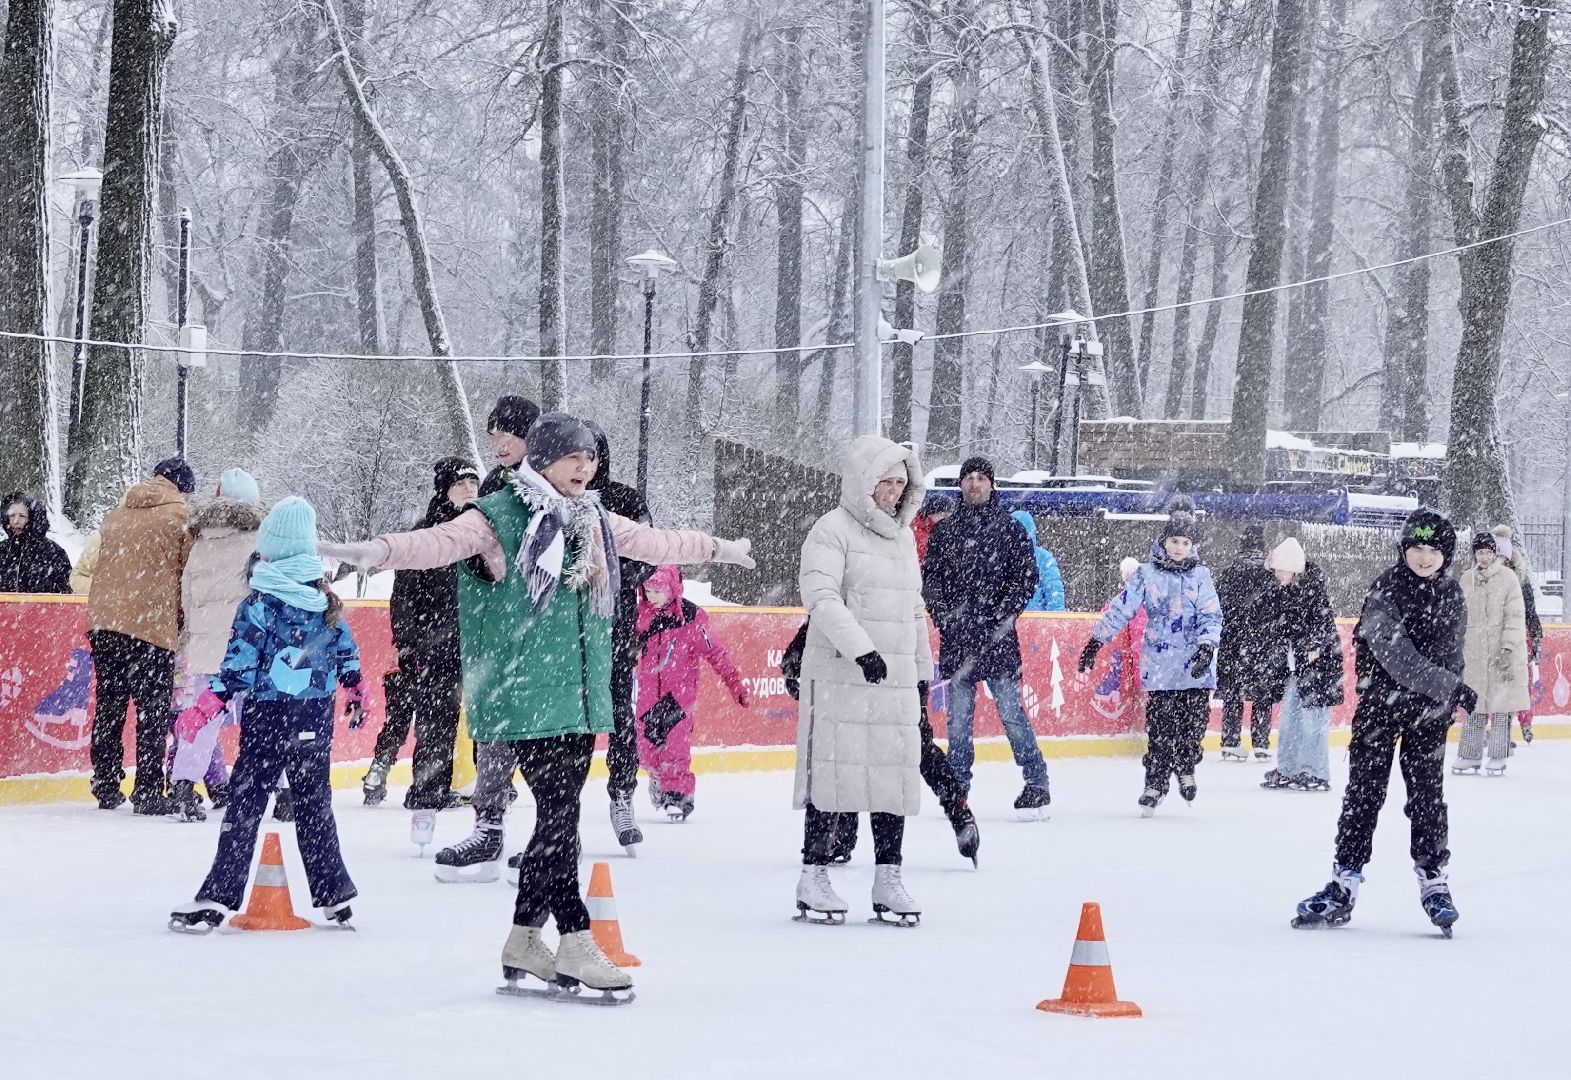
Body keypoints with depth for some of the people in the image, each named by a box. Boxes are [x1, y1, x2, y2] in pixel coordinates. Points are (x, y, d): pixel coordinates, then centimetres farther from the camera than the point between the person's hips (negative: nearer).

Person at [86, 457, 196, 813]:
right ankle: (147, 793, -2)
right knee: (153, 710, 0)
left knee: (109, 704, 13)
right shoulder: (181, 516, 0)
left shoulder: (117, 515, 17)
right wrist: (187, 625, 13)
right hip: (151, 624, -5)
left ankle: (106, 787, 15)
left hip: (104, 620, 5)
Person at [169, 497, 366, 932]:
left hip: (267, 719, -4)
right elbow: (347, 656, 13)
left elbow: (237, 668, -14)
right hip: (316, 722, 5)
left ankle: (216, 899, -5)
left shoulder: (258, 605, -12)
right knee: (315, 805, 15)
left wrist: (202, 711, -10)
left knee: (245, 806, -2)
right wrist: (356, 695, 29)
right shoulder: (328, 603, 4)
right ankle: (334, 896, 18)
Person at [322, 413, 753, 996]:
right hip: (524, 699, -8)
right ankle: (575, 941, -7)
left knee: (560, 816, 9)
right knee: (557, 813, -11)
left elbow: (654, 542, 34)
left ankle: (524, 941, 18)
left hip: (580, 696, 8)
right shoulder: (499, 519, -8)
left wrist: (716, 549, 48)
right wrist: (378, 551, -42)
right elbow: (441, 542, -23)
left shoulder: (595, 524, 17)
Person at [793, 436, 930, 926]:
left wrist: (922, 670, 23)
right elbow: (821, 596, -18)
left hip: (897, 679, 7)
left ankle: (888, 880, 9)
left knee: (896, 771, 4)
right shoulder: (833, 530, -6)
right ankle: (814, 877, 2)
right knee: (836, 771, -6)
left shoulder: (903, 535, 18)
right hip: (840, 675, -7)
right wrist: (861, 648, -27)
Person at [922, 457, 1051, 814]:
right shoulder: (944, 530, 12)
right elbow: (929, 579, 10)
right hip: (956, 637, 3)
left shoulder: (1010, 529, 4)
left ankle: (1036, 783, 2)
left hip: (997, 637, -3)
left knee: (1011, 711, -4)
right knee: (958, 716, 5)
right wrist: (943, 614, -5)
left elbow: (1027, 578, 1)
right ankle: (958, 787, 12)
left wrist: (1002, 615, -9)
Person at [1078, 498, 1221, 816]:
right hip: (1159, 665, -1)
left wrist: (1207, 647, -18)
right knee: (1159, 726, -2)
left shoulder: (1200, 576, 4)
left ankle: (1185, 768, 25)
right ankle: (1156, 783, 8)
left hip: (1196, 668, 1)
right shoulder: (1147, 574, 2)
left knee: (1194, 720, -2)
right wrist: (1095, 642, -1)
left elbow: (1211, 615, -2)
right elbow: (1121, 609, 2)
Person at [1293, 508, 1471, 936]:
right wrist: (1450, 687, -34)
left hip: (1428, 708, 3)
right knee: (1363, 791, 0)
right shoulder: (1385, 592, -16)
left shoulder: (1452, 596, 2)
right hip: (1381, 698, -3)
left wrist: (1447, 698, 6)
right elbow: (1396, 656, -27)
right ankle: (1344, 885, 5)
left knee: (1427, 794, 3)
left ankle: (1433, 880, 11)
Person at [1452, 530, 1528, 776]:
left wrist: (1508, 649, -14)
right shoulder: (1466, 579, 9)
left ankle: (1498, 757, 5)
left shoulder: (1507, 577, -3)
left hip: (1503, 649, -3)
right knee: (1473, 704, 3)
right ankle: (1469, 756, 9)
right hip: (1474, 650, 3)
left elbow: (1515, 616, -6)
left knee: (1501, 705, -1)